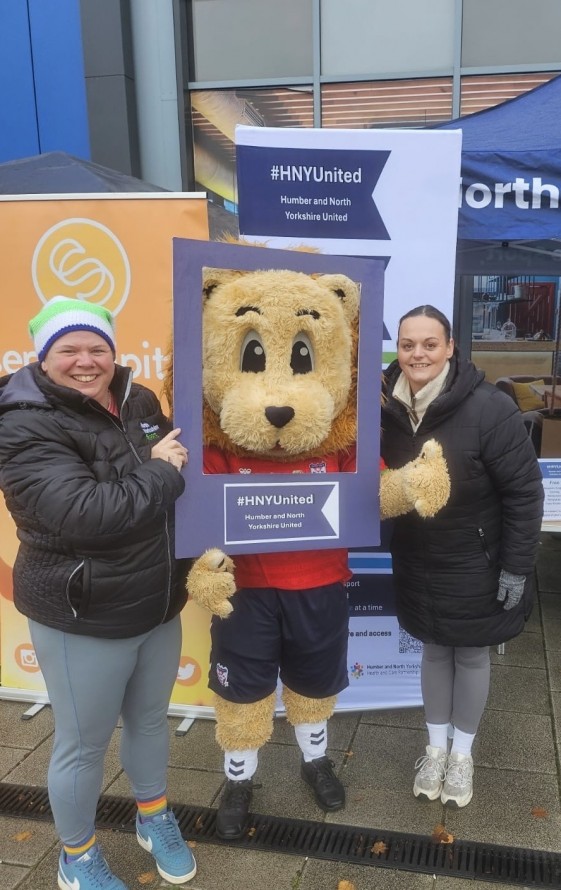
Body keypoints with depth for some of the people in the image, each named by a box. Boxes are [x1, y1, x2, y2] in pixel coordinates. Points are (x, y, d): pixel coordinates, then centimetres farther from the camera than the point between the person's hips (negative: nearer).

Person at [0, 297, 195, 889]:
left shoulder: (139, 402, 1)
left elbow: (178, 474, 14)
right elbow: (86, 515, -33)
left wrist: (175, 461, -7)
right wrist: (159, 472, -21)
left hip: (158, 606, 6)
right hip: (82, 619, -6)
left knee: (150, 719, 24)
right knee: (83, 745, 13)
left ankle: (154, 819, 50)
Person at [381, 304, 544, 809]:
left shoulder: (488, 408, -24)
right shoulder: (389, 407, -10)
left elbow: (524, 491, -18)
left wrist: (516, 567, -15)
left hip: (477, 564, -3)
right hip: (418, 563, 4)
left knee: (471, 655, 15)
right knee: (435, 650, 19)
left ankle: (462, 752, 37)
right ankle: (435, 747, 39)